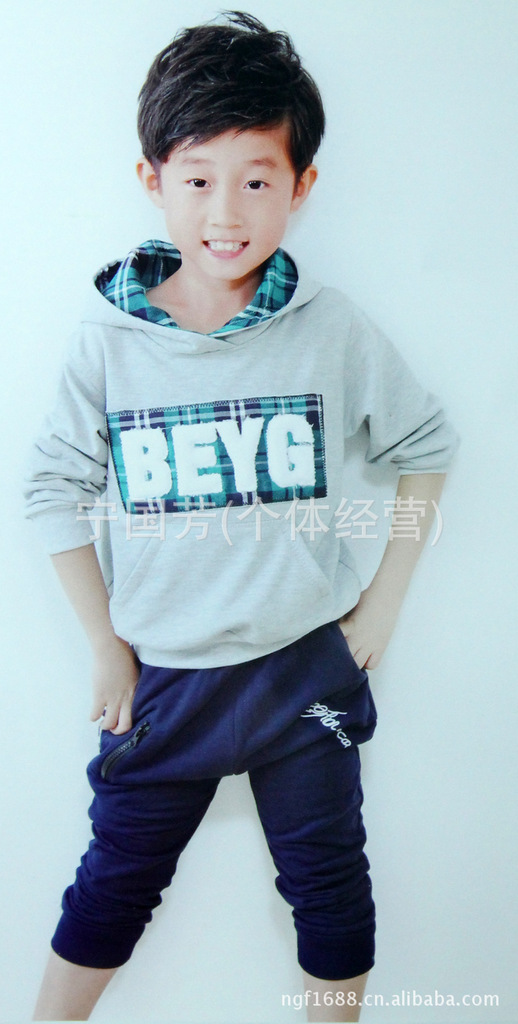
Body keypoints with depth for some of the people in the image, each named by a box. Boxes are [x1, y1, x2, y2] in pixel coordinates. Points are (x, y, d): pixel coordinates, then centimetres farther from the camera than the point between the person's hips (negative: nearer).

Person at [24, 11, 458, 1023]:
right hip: (163, 676, 1)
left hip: (308, 669, 0)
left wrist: (383, 605, 0)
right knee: (114, 884, 18)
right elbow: (55, 489, 0)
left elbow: (426, 446, 3)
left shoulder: (334, 330, -9)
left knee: (329, 885, 18)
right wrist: (106, 647, 0)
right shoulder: (109, 338, -8)